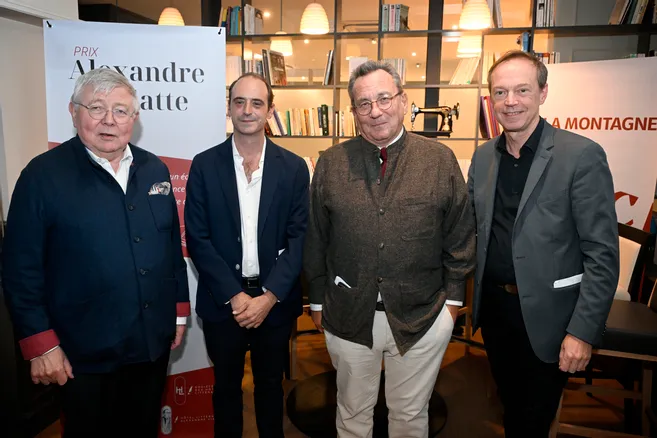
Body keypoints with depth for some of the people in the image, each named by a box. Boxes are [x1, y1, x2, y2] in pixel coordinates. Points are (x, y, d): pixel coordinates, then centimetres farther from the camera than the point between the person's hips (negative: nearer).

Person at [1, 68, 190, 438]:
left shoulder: (154, 170, 4)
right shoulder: (44, 174, -10)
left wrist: (180, 309, 9)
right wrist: (41, 344, -10)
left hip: (154, 342, 4)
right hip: (85, 353, -4)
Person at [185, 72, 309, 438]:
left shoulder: (294, 167, -3)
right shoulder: (205, 165, -4)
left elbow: (299, 237, -5)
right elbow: (198, 238, -6)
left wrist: (269, 297, -13)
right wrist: (234, 295, -12)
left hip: (275, 301, 0)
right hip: (222, 301, 0)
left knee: (271, 385, 18)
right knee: (226, 385, 18)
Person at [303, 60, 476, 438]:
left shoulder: (441, 160, -3)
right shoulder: (331, 164, -1)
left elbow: (461, 235, 2)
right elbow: (316, 238, 3)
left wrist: (453, 297, 2)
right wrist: (318, 300, 6)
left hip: (422, 318, 0)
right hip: (348, 317, 1)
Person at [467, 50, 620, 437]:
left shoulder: (582, 155, -14)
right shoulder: (483, 157, 3)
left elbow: (602, 254, -15)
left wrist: (583, 332, -17)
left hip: (545, 316, -4)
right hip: (493, 307, 5)